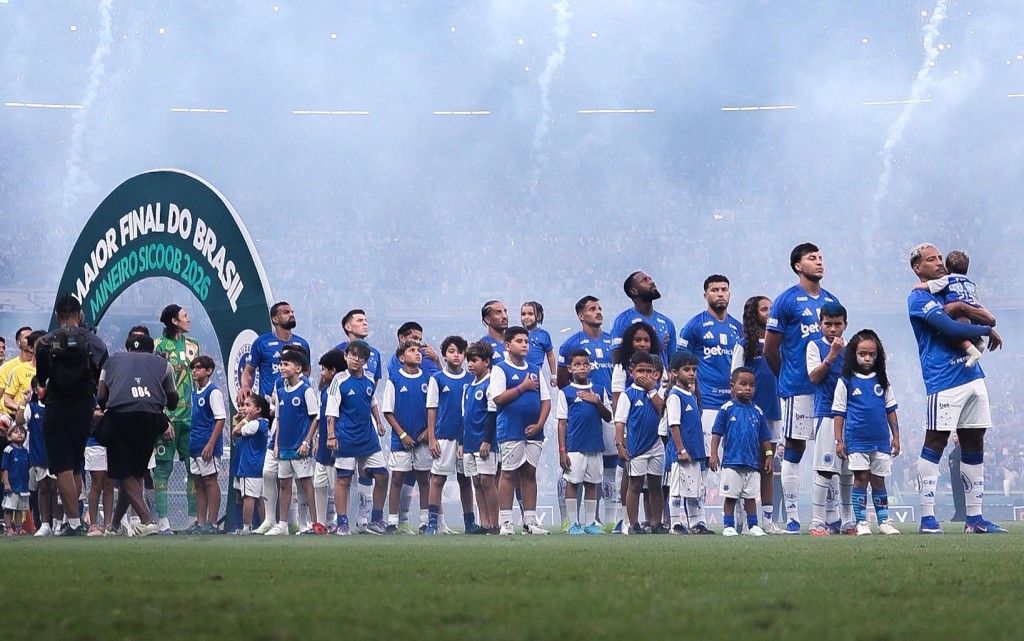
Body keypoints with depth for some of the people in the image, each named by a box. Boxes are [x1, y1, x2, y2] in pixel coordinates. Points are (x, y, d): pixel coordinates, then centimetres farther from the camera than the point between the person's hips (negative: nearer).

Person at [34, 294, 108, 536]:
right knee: (76, 467, 16)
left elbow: (41, 380, 7)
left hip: (57, 408, -3)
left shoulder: (45, 343, -5)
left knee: (63, 469, -4)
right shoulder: (96, 343, 1)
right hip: (84, 408, 3)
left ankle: (75, 522, -12)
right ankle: (74, 521, 17)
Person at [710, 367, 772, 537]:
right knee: (730, 496, 2)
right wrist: (714, 454, -10)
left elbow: (764, 438, 13)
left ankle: (753, 525, 15)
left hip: (752, 463, 3)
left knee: (750, 496, 9)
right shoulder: (727, 409, -4)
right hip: (731, 462, -3)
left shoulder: (757, 412, 7)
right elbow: (716, 433, -4)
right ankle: (728, 525, 9)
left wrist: (768, 456, 9)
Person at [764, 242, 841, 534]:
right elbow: (770, 349, -1)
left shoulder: (831, 300, 14)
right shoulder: (787, 300, -3)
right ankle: (792, 518, 0)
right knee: (794, 451, -3)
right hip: (798, 388, -5)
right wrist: (788, 379, 6)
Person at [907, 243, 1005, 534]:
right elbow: (950, 328, -17)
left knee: (974, 445, 7)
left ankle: (974, 517, 12)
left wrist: (963, 308, -7)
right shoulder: (919, 298, -4)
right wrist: (987, 330, -5)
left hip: (972, 377, 8)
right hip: (943, 381, -8)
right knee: (935, 443, -9)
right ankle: (927, 517, -8)